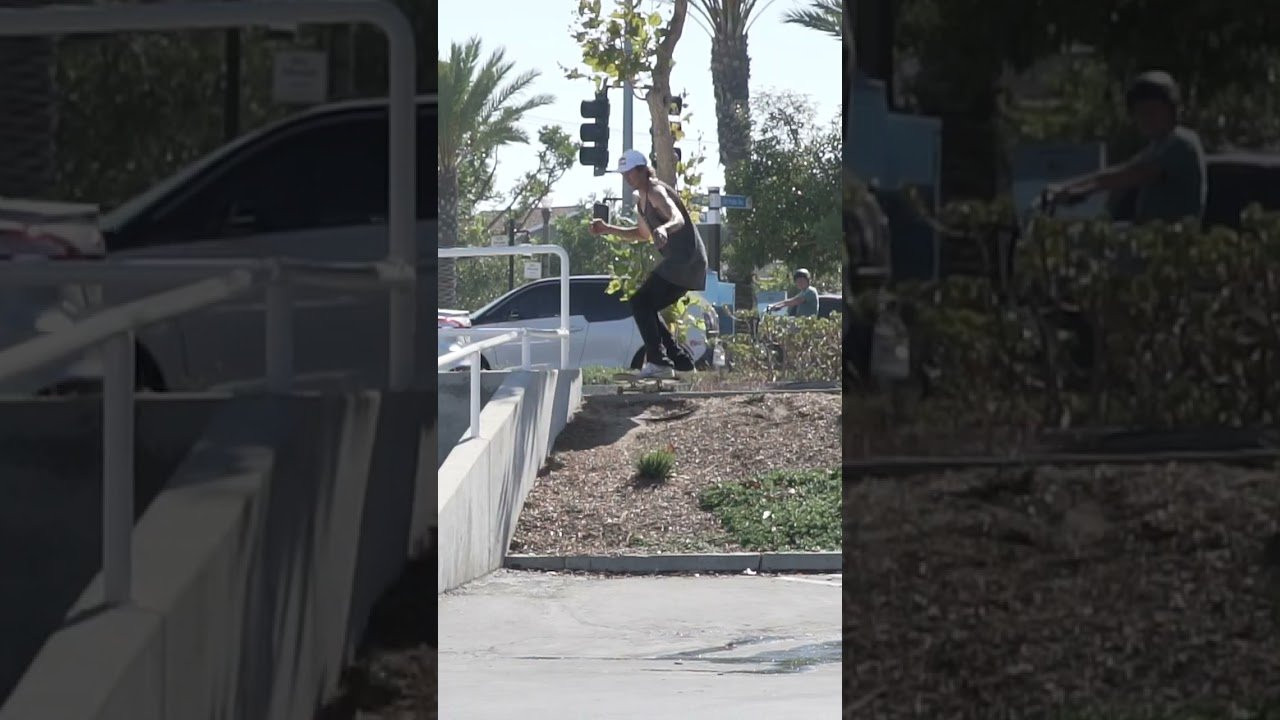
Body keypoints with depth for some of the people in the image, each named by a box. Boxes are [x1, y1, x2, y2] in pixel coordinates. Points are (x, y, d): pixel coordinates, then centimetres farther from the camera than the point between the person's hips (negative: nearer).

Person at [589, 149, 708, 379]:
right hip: (679, 262, 10)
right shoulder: (641, 199, 17)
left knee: (640, 303, -15)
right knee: (646, 308, 14)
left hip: (685, 260, -10)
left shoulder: (656, 192, -13)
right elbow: (643, 234, 32)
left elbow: (678, 218, -31)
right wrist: (608, 229, 22)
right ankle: (680, 360, 15)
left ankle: (658, 362, -18)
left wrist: (664, 229, -53)